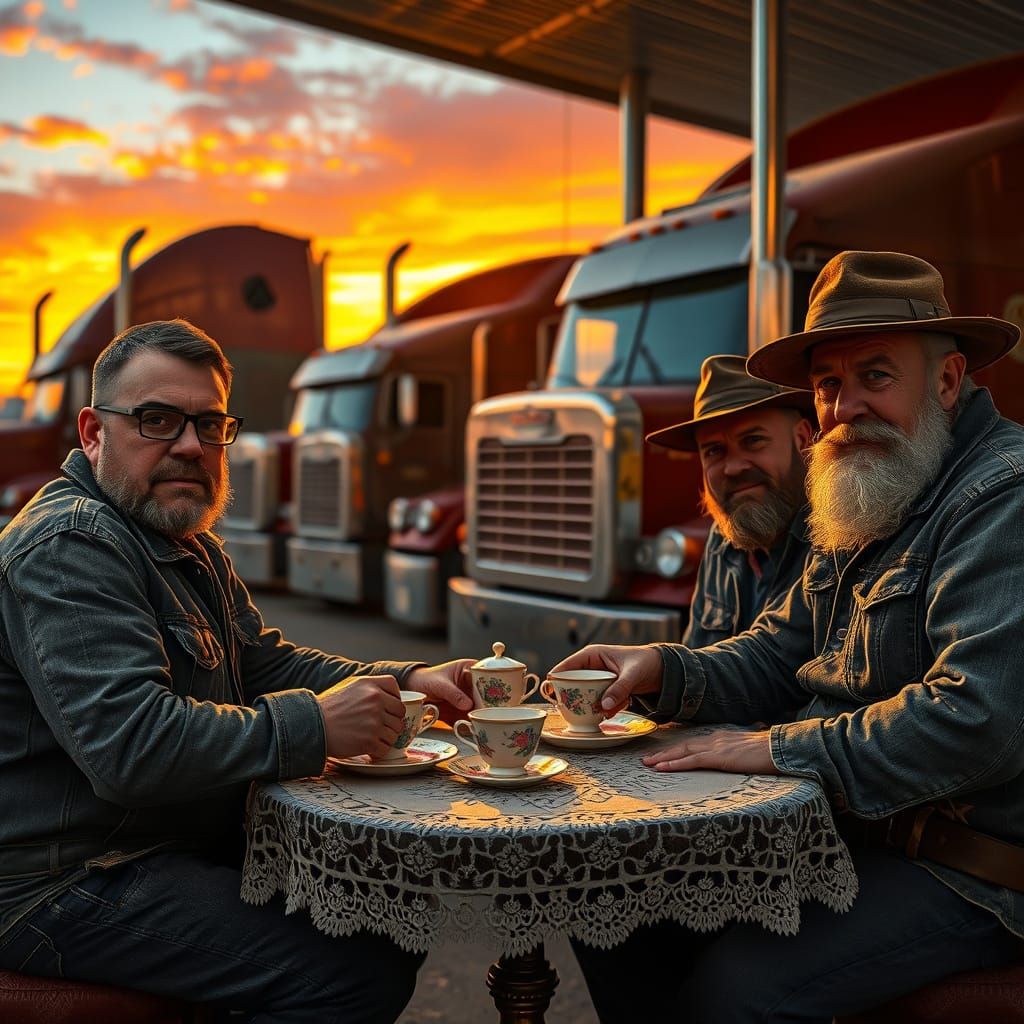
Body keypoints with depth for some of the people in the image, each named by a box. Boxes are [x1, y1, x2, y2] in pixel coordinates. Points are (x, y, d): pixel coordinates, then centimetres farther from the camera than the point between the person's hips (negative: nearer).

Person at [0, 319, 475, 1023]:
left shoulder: (189, 544, 16)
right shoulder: (70, 548, -20)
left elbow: (265, 662, 16)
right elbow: (129, 745, -31)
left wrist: (405, 682, 2)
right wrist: (314, 726, -27)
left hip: (190, 847, 10)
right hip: (67, 884, -10)